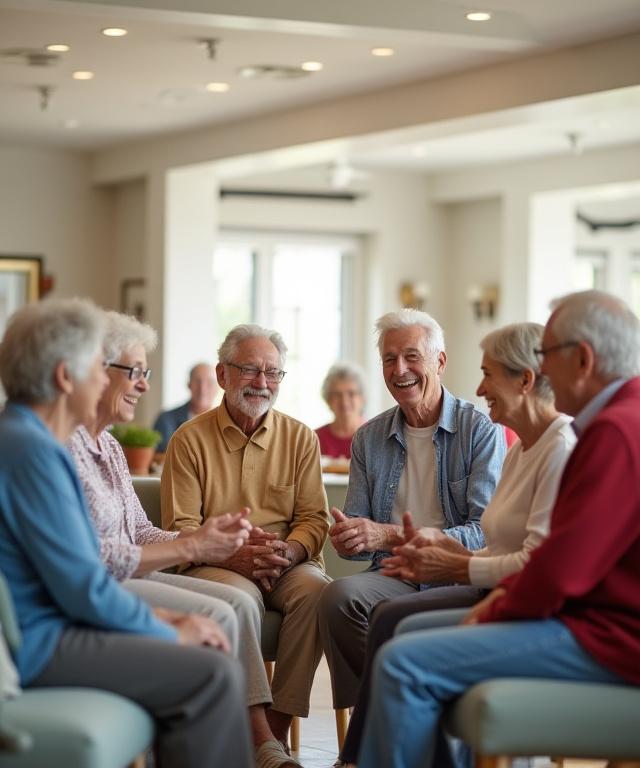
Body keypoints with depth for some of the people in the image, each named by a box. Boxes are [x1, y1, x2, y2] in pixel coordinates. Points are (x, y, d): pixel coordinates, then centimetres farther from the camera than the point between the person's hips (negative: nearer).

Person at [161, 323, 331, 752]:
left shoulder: (300, 438, 11)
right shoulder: (190, 439, 4)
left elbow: (314, 519, 6)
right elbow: (181, 527, -1)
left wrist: (288, 551, -17)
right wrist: (232, 555, -20)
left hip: (286, 565, 2)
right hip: (216, 566, -2)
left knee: (315, 589, -31)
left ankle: (278, 728, -26)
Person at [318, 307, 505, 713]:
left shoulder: (481, 431, 0)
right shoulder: (369, 439, 16)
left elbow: (485, 533, -11)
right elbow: (357, 528, 17)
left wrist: (391, 536, -18)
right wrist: (347, 537, -10)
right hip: (395, 577, 4)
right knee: (338, 595, -30)